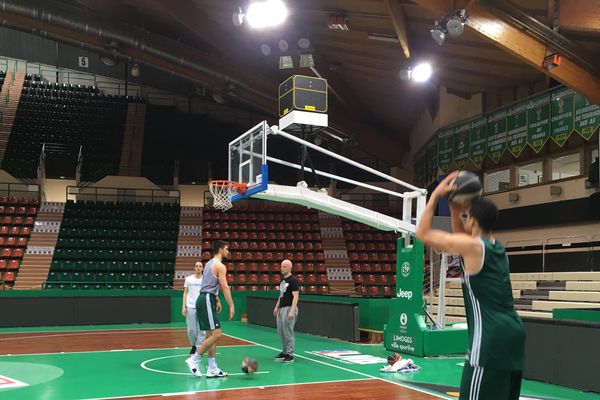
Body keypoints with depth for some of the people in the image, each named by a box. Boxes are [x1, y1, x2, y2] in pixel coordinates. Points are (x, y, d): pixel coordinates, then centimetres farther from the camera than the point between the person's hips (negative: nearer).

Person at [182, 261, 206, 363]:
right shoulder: (188, 279, 7)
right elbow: (185, 293, 9)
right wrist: (183, 306, 0)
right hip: (190, 307, 0)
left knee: (201, 330, -3)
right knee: (191, 330, 3)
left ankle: (199, 348, 4)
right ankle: (193, 345, 25)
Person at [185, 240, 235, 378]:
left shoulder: (209, 263, 20)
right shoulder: (220, 266, -9)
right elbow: (224, 286, -16)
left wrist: (217, 300, 30)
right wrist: (231, 305, -17)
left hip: (204, 299, 10)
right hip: (207, 300, -10)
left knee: (211, 334, 10)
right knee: (217, 334, -12)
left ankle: (212, 369, 11)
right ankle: (194, 360, -9)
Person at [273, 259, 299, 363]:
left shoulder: (293, 280, -12)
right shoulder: (282, 280, 14)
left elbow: (295, 296, -17)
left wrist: (292, 311, -23)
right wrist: (276, 307, 17)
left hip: (289, 308, -9)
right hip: (281, 309, 9)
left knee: (288, 332, -6)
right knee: (280, 332, 13)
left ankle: (290, 355, 0)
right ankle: (284, 352, 23)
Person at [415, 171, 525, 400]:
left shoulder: (472, 245, -10)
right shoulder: (496, 246, 14)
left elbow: (423, 233, -3)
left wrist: (436, 194, 3)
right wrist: (455, 211, 23)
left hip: (492, 338, -9)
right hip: (512, 332, 9)